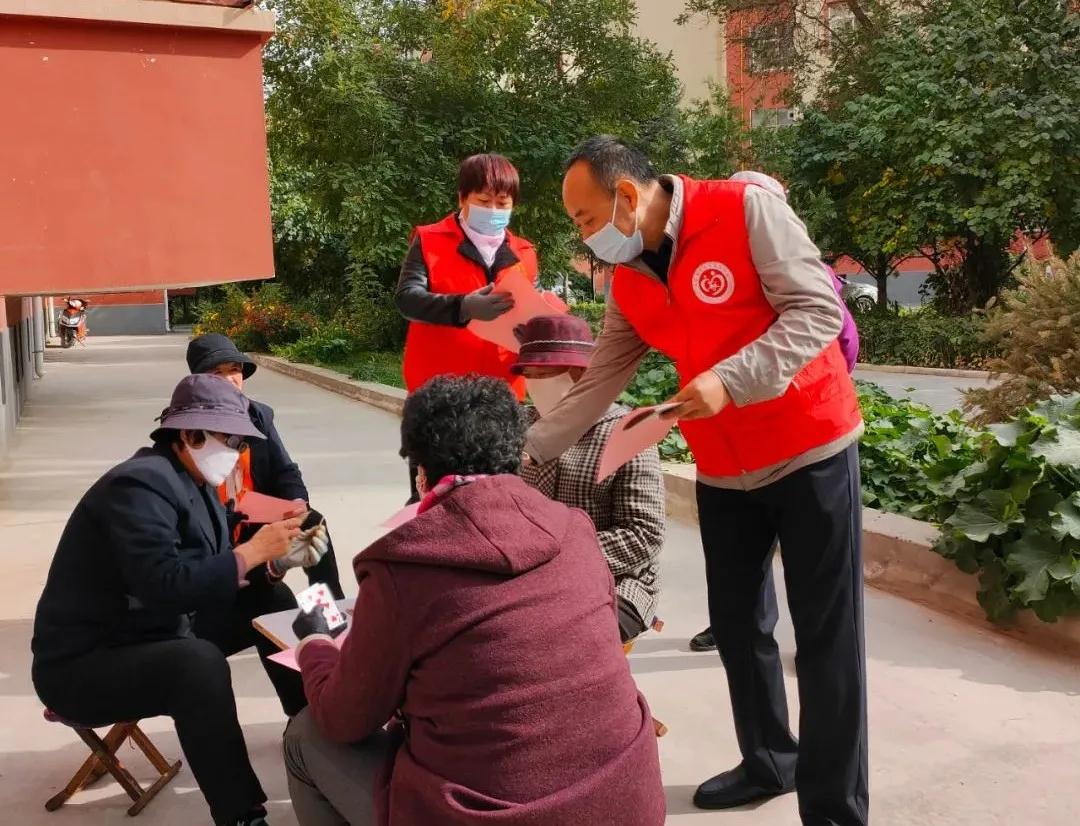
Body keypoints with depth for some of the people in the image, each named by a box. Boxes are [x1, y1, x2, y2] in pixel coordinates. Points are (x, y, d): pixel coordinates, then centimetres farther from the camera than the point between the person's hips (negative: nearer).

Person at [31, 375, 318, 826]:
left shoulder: (191, 480, 5)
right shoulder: (141, 484, -24)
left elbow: (206, 569, 6)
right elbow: (164, 584, -35)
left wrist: (268, 555, -10)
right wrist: (251, 552, -28)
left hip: (158, 632, 9)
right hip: (84, 664, -9)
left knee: (271, 604, 2)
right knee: (200, 663, -35)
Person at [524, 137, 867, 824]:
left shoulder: (747, 209, -15)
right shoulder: (628, 283, 3)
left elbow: (817, 309, -19)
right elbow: (597, 383, 6)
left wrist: (730, 380, -29)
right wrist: (530, 451, 0)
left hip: (811, 449, -6)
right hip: (723, 470, 6)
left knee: (826, 634, 0)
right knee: (737, 622, 13)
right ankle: (768, 763, 32)